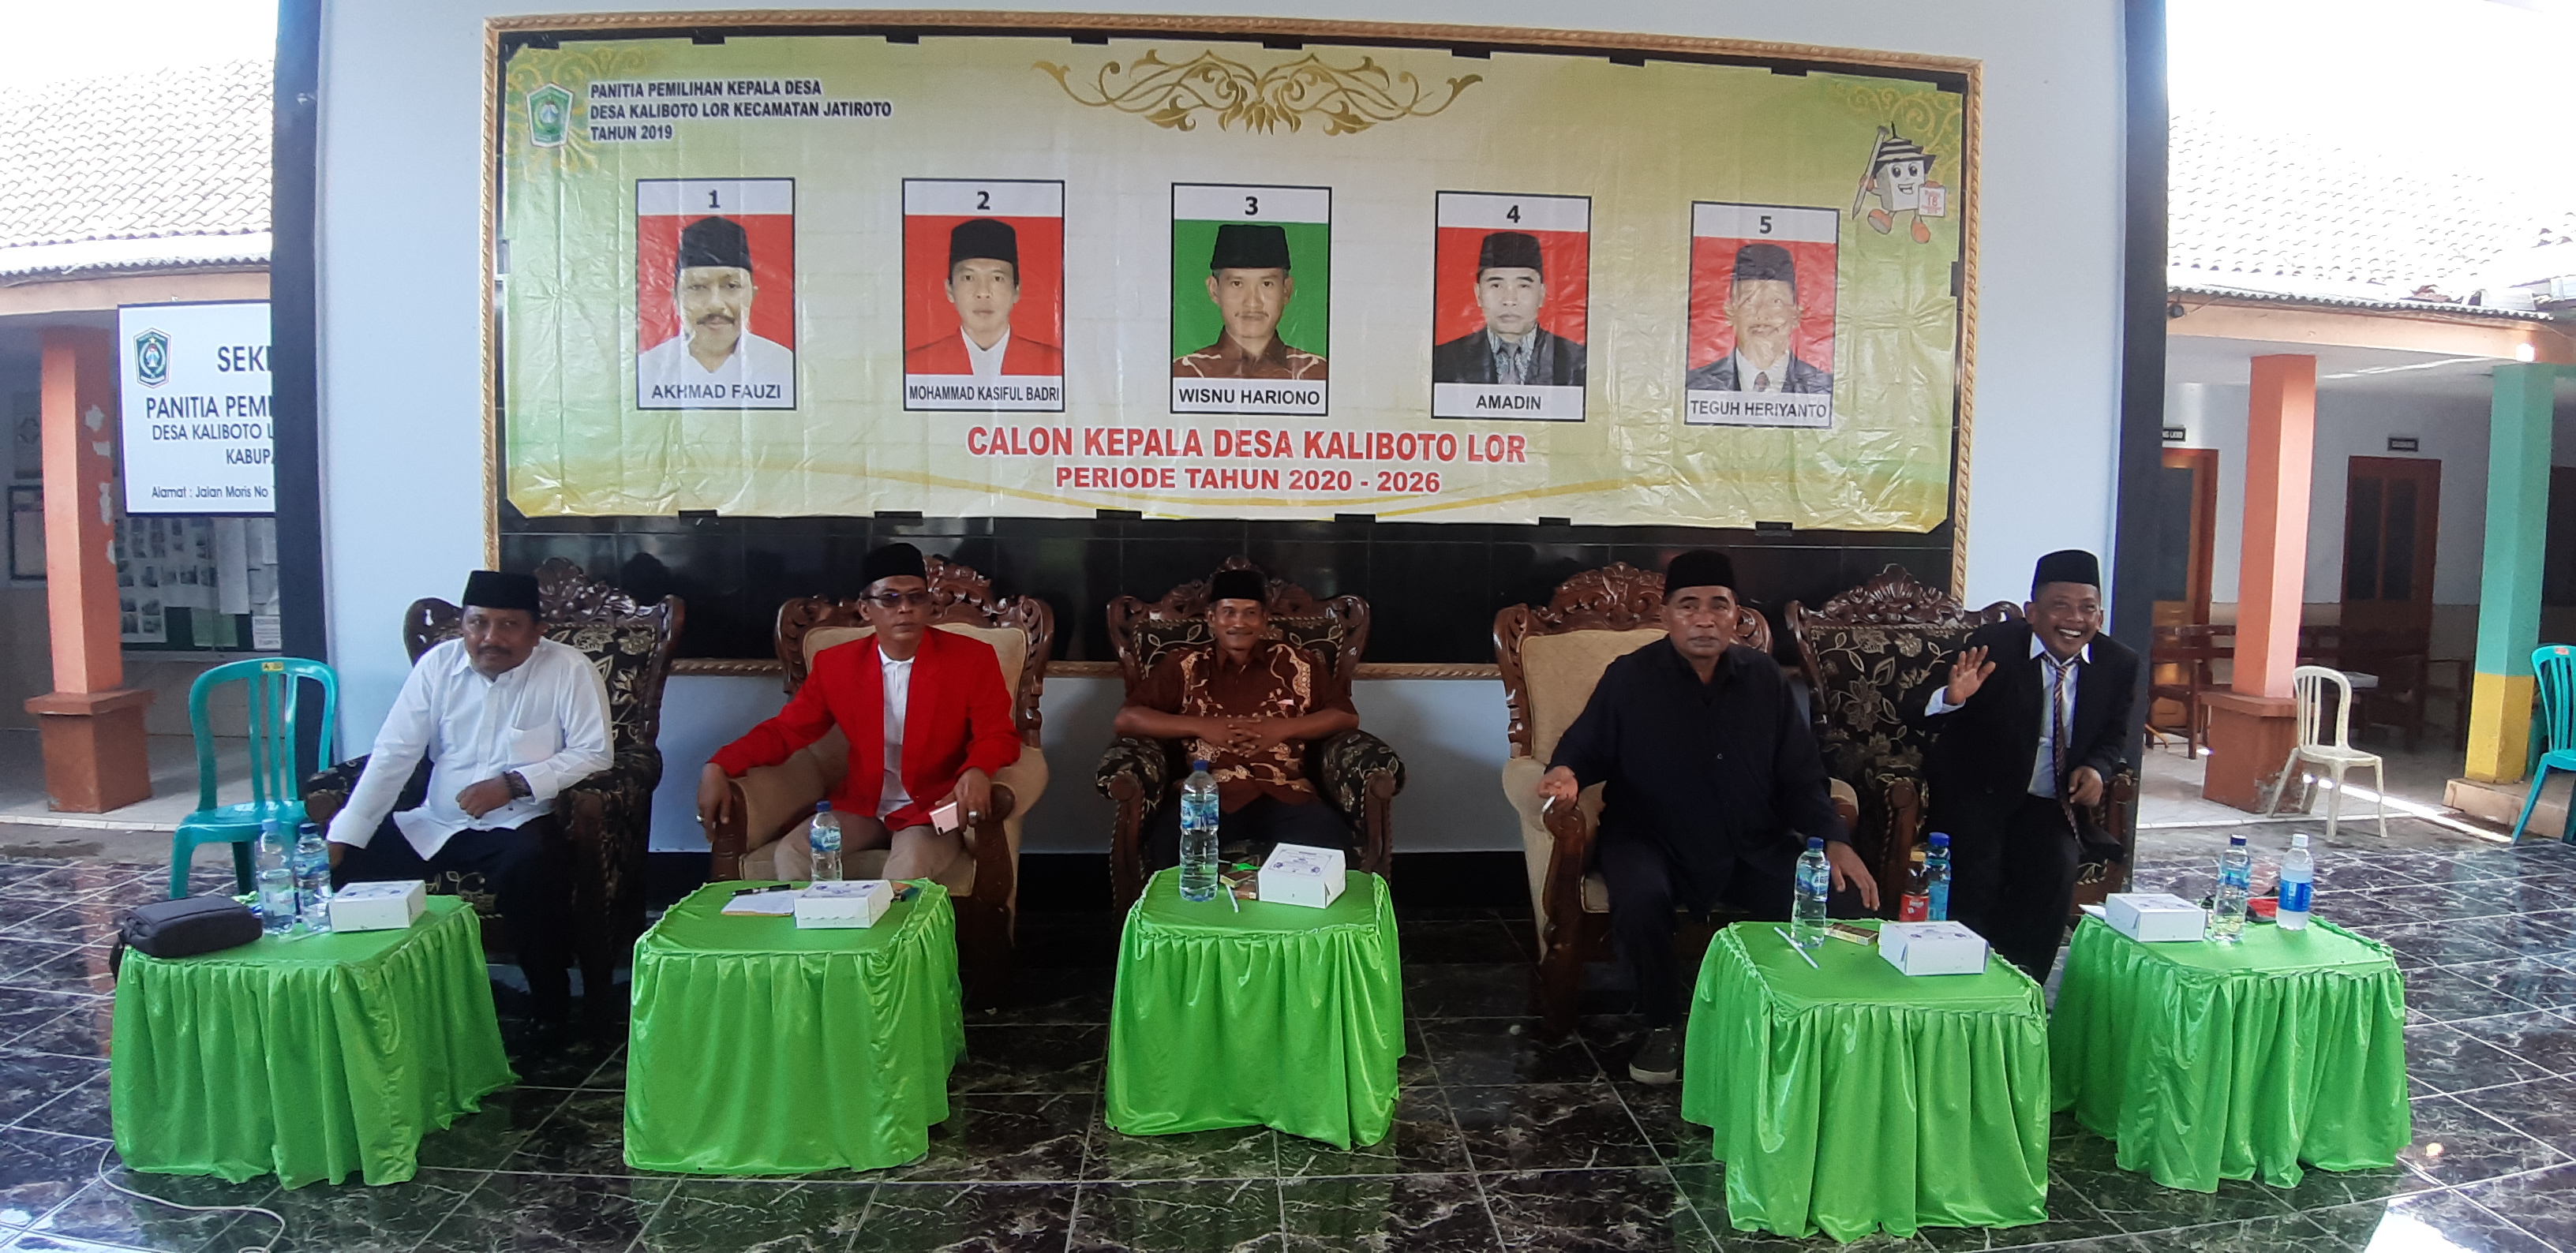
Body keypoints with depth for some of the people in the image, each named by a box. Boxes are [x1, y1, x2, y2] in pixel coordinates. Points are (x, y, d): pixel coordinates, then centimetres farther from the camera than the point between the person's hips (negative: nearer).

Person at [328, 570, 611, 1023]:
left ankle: (550, 1011, -17)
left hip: (518, 825, -5)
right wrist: (344, 837, -6)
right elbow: (393, 755, 2)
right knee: (349, 866, -12)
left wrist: (513, 784, -20)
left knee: (531, 863, -35)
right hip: (433, 826, 5)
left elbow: (594, 753, -10)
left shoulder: (568, 669, -8)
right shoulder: (438, 664, 4)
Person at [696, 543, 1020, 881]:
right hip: (862, 807, 3)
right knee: (792, 854, -22)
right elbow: (785, 730, 7)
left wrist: (977, 773, -34)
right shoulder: (835, 665, 1)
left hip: (935, 809, -3)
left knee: (909, 869, -33)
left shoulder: (972, 660, -8)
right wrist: (718, 767, -11)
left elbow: (998, 737, -9)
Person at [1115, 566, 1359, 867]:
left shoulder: (1294, 663, 16)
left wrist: (1283, 728, -3)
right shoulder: (1184, 664, 15)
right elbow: (1127, 718, 8)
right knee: (1168, 853, -35)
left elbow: (1347, 716, 13)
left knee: (1333, 847, -31)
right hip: (1205, 796, -1)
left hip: (1284, 796, 1)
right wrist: (1200, 726, -4)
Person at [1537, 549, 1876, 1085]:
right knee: (1640, 898, -35)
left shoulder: (1764, 676, 4)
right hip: (1653, 840, -3)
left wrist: (1834, 841, -7)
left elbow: (1800, 775, 7)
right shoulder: (1630, 677, -5)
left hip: (1753, 846, 3)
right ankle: (1662, 1025, -7)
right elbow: (1585, 749, 3)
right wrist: (1567, 774, -22)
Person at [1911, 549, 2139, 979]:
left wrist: (2097, 768, -7)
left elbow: (2115, 735, 15)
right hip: (1976, 793, -3)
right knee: (1978, 879, -25)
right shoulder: (1992, 646, -13)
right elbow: (1917, 710, -17)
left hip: (2049, 803, 3)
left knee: (2056, 870, -23)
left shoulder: (2119, 664, -1)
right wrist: (1951, 698, -41)